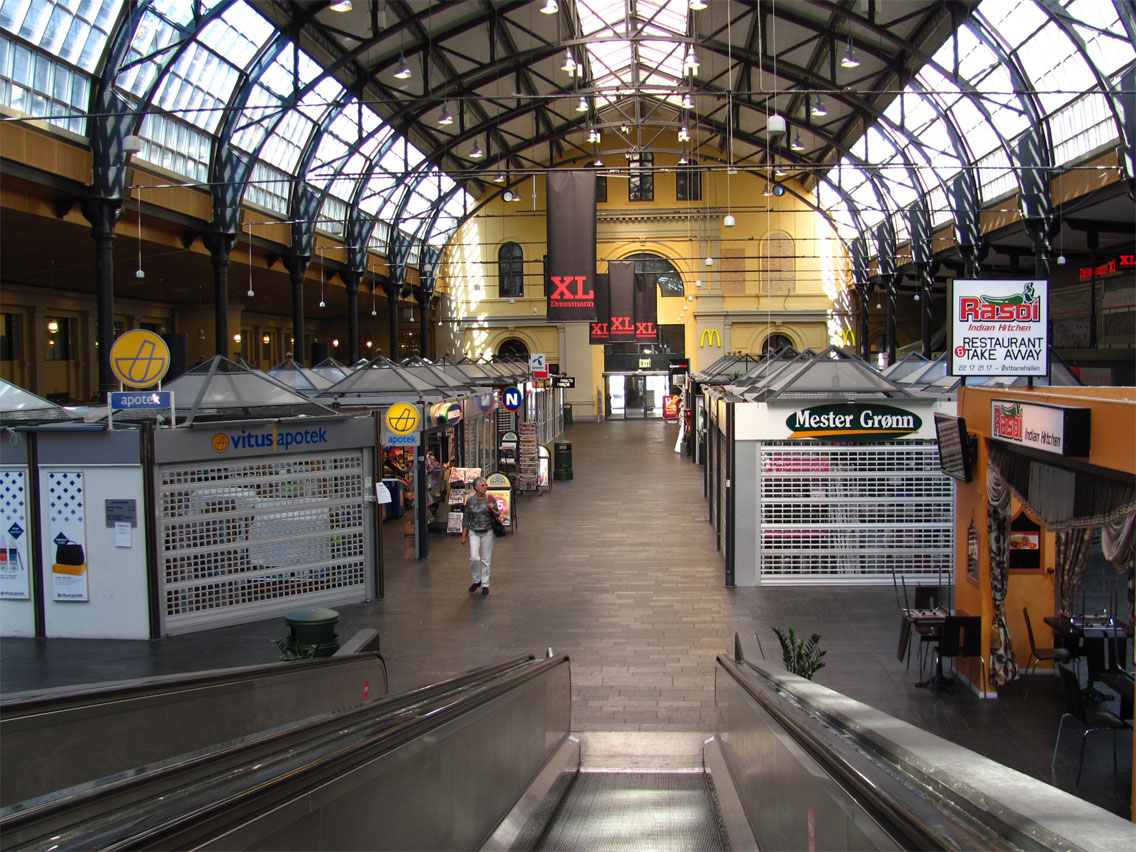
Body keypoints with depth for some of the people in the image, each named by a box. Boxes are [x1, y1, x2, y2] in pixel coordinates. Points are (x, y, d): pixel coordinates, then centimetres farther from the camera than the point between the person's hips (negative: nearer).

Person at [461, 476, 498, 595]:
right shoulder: (470, 501, -2)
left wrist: (492, 510, -16)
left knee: (485, 559, 4)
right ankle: (476, 580, 12)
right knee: (474, 558, -10)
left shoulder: (490, 499, -1)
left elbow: (497, 516, 6)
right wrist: (463, 535, 3)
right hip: (474, 532, 0)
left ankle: (485, 584, 16)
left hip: (487, 532, 0)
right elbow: (465, 519, 3)